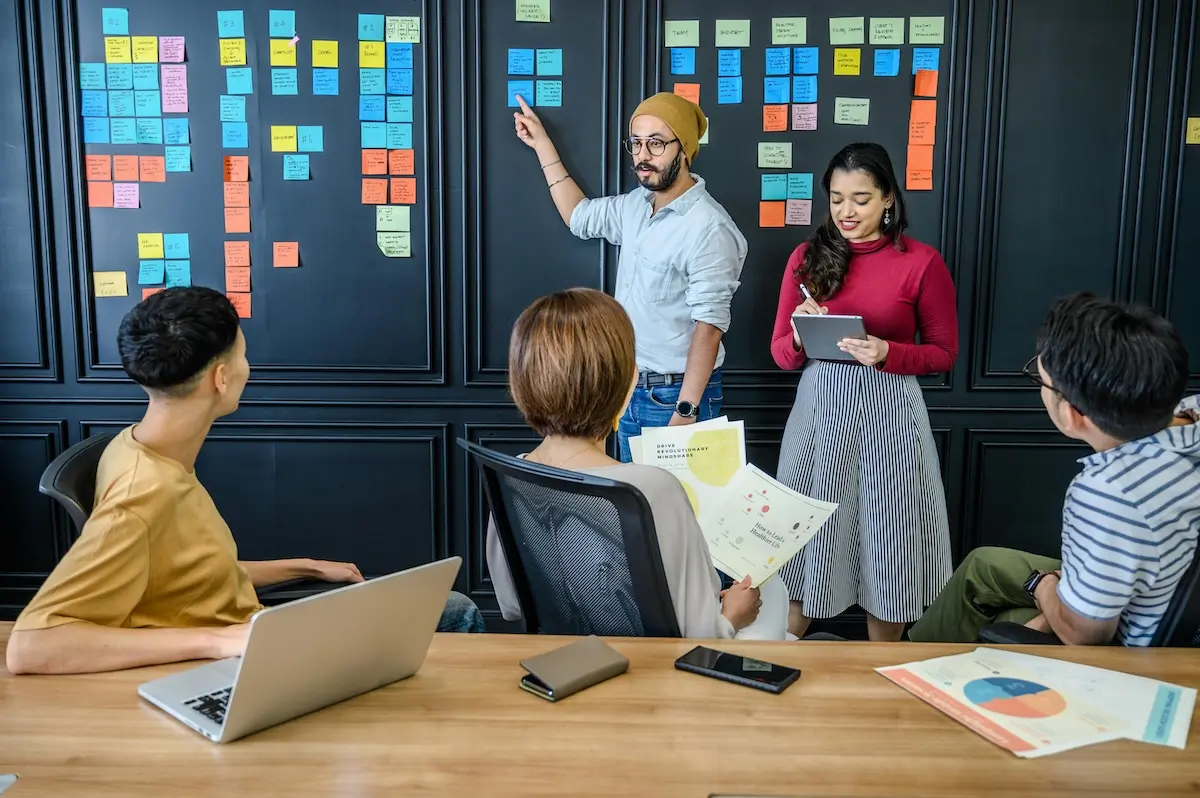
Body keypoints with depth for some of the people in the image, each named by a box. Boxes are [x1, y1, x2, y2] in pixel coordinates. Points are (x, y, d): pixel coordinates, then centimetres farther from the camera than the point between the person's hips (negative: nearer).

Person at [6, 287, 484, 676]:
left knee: (456, 613, 15)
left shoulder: (142, 449, -2)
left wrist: (307, 567, 17)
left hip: (247, 641, 9)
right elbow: (28, 646, -37)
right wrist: (216, 640, -39)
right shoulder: (143, 496, -29)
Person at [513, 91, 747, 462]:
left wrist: (685, 411, -26)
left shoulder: (709, 228, -20)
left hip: (676, 393, -8)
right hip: (630, 388, 8)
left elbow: (709, 326, -22)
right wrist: (542, 144, 21)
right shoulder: (637, 203, 6)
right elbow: (580, 217, 22)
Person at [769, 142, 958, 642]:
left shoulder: (921, 262, -4)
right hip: (818, 408, 2)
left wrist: (887, 353, -17)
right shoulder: (807, 257, 5)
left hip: (888, 412, -2)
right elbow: (781, 354, 7)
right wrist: (801, 336, -15)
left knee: (886, 539, 8)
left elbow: (944, 352, 0)